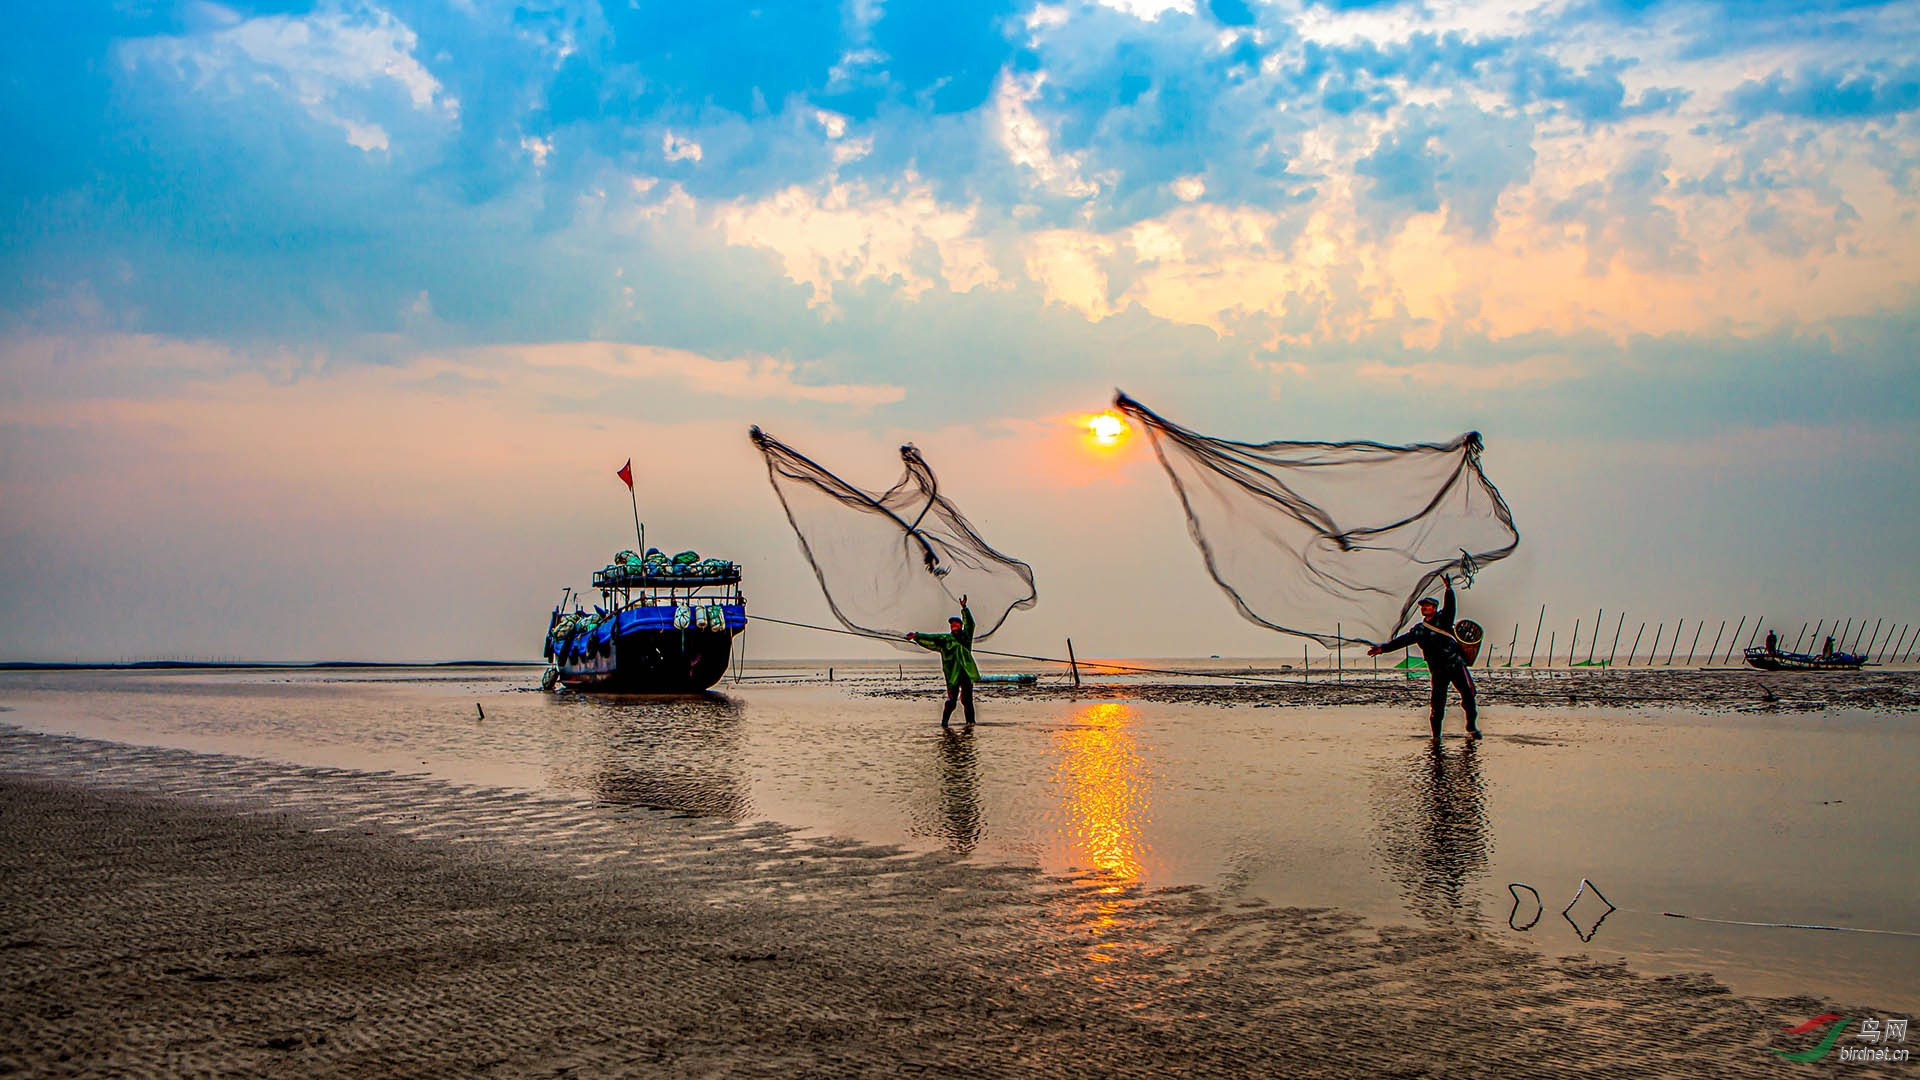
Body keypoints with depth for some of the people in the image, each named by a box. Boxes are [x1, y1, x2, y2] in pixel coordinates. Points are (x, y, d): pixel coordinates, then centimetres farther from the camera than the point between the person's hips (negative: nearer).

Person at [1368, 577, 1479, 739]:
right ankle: (1436, 735, 3)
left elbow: (1450, 606, -9)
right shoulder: (1419, 630, 12)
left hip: (1457, 664, -1)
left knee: (1468, 695, -3)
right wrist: (1383, 648, -4)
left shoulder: (1444, 618, 8)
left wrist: (1449, 589, -27)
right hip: (1438, 669, 1)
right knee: (1438, 701, -4)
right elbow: (1402, 640, 7)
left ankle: (1472, 728, 12)